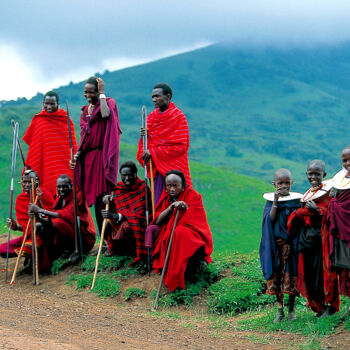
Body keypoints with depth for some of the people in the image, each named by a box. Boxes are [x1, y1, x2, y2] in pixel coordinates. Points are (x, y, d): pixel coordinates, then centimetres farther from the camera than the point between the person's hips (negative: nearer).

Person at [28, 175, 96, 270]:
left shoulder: (78, 196, -12)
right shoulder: (59, 198, 10)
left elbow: (67, 215, -26)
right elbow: (51, 218, 2)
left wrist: (41, 210, -27)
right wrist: (40, 218, -22)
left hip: (84, 238, -7)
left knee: (57, 222, -31)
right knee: (39, 226, -8)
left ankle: (70, 248, -12)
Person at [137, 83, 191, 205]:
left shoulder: (178, 116, -7)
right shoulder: (151, 116, 12)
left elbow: (181, 146, -12)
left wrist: (153, 152, -14)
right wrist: (145, 135, -10)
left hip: (173, 168, -6)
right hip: (156, 168, 6)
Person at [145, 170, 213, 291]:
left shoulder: (193, 196, -7)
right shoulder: (166, 198, 8)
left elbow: (190, 222, -13)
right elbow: (158, 221, -3)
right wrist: (171, 207, -17)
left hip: (194, 236, -7)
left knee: (180, 232, -38)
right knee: (152, 229, -14)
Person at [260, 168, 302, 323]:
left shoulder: (296, 200, 3)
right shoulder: (270, 200, 4)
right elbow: (270, 220, -9)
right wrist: (275, 202, -15)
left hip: (292, 243, 0)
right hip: (276, 245, 1)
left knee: (291, 276, 1)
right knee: (277, 277, 2)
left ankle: (291, 309, 13)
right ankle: (280, 310, 11)